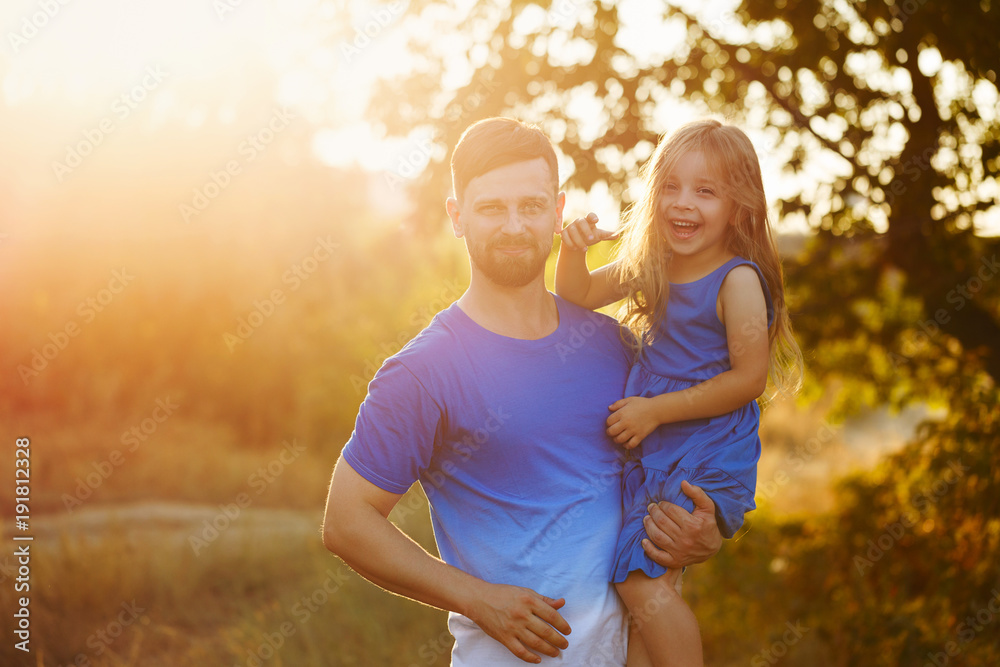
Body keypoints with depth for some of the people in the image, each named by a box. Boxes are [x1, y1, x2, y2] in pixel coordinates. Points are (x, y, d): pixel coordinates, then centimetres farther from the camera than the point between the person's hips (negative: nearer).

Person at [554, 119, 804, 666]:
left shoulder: (738, 280, -16)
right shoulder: (652, 268, 6)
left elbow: (749, 378, -18)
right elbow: (579, 296, 15)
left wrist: (655, 410, -17)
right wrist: (574, 250, -8)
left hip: (708, 458, -7)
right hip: (652, 453, 8)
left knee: (641, 581, -16)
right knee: (656, 586, 14)